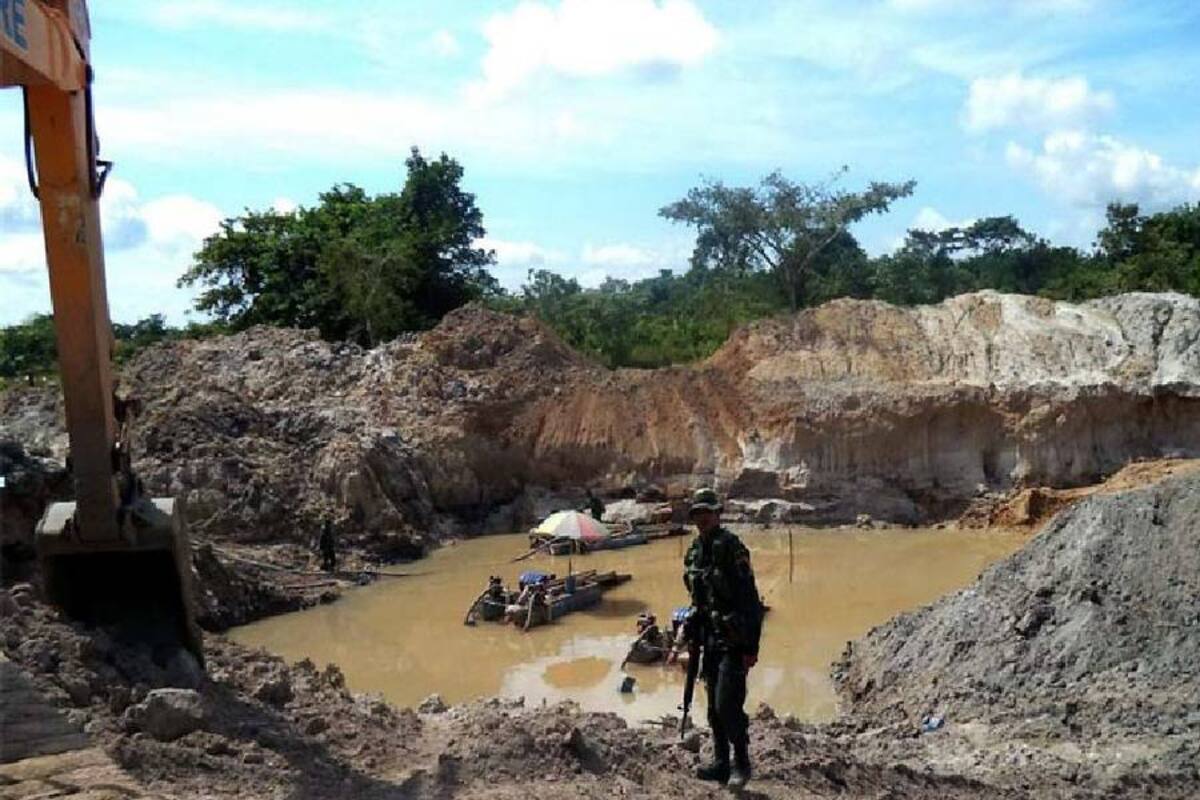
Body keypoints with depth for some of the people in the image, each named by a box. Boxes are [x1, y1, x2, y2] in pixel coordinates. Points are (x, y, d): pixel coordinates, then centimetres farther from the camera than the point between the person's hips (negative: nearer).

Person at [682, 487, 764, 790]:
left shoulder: (731, 548, -15)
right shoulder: (694, 552, 8)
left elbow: (750, 600, -17)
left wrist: (751, 647, -19)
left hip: (734, 641, -8)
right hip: (710, 640, 8)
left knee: (727, 705, -9)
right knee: (714, 707, 13)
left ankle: (742, 763, 9)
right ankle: (721, 764, 25)